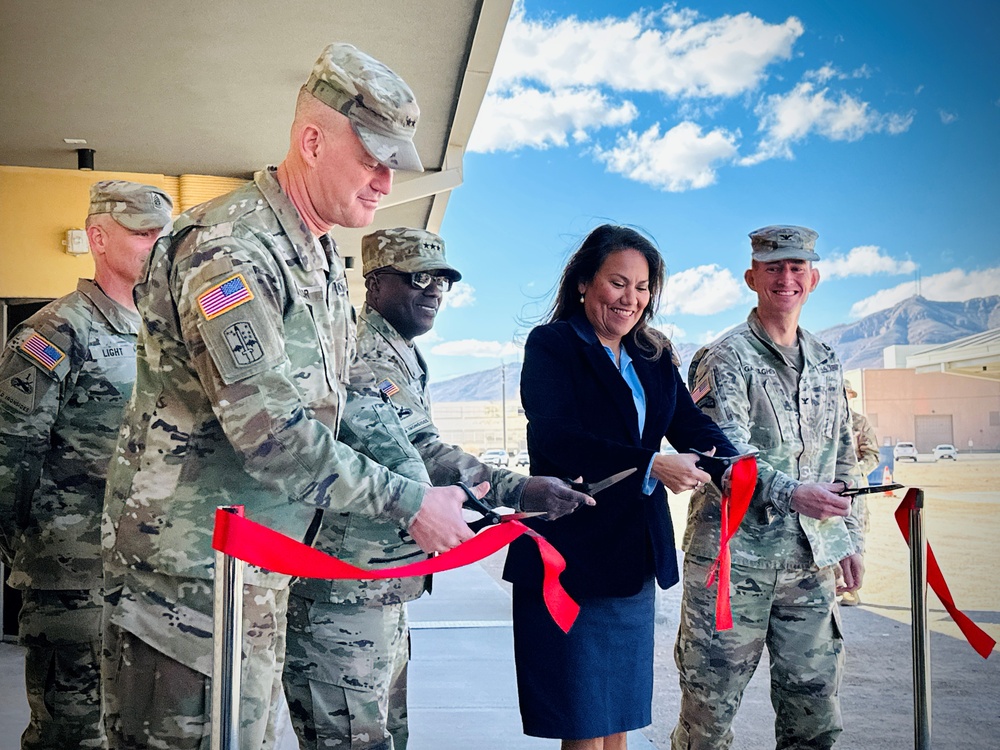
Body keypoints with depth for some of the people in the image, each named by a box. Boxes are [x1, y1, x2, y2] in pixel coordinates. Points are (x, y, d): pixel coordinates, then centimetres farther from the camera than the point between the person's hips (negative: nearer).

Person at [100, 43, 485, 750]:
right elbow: (271, 432, -27)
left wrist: (427, 491, 0)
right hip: (190, 567, -10)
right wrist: (408, 503, -19)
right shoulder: (229, 246, -20)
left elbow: (354, 391, 15)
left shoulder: (323, 261, 13)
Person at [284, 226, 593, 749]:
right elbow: (416, 453, -27)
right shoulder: (358, 353, -16)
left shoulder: (402, 359, 17)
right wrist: (517, 490, -31)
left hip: (386, 594, 10)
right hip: (342, 596, -10)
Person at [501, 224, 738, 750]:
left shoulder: (655, 358, 14)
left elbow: (694, 428, 2)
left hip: (634, 561, 6)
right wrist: (652, 465, -30)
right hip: (568, 560, -6)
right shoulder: (550, 346, -5)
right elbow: (557, 437, -20)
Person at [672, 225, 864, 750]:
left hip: (809, 561, 6)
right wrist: (792, 492, -32)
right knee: (711, 701, 1)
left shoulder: (826, 363, 16)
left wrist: (848, 535, 17)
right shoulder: (724, 359, -4)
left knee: (815, 705, 10)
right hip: (732, 554, -5)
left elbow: (843, 456, 22)